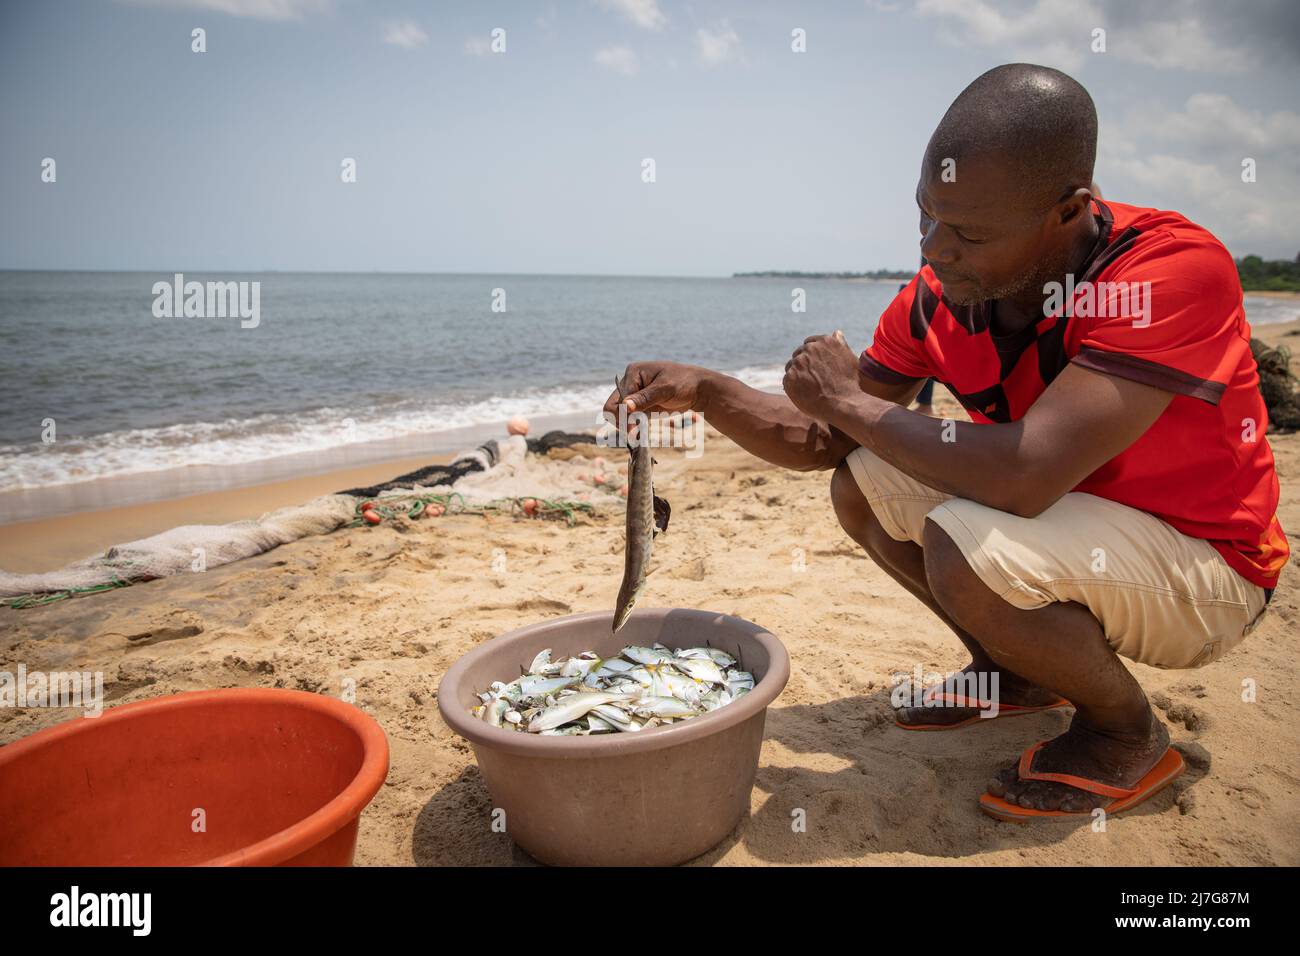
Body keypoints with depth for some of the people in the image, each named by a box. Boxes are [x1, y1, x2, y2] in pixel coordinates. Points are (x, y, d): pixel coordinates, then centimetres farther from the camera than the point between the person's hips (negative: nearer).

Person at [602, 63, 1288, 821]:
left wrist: (850, 401, -27)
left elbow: (1024, 478, -40)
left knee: (965, 549, -32)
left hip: (1206, 564, -6)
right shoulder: (938, 299, -9)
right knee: (861, 488, -3)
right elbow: (822, 443, -1)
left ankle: (1129, 733, -2)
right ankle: (1014, 671, 15)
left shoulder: (1175, 269, -29)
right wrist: (703, 390, -17)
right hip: (1070, 523, 7)